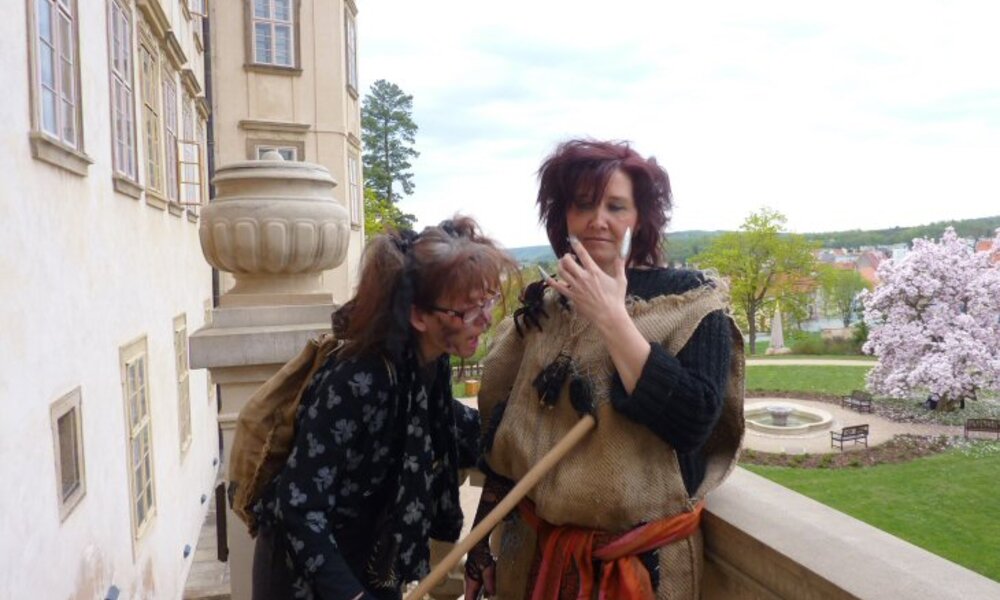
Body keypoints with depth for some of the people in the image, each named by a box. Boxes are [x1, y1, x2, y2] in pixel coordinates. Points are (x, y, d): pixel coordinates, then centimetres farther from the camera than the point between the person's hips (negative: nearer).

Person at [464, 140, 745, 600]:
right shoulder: (541, 305, 0)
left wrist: (611, 317, -24)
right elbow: (503, 435, 4)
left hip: (641, 559, -3)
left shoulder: (690, 299, -11)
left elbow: (692, 422, -25)